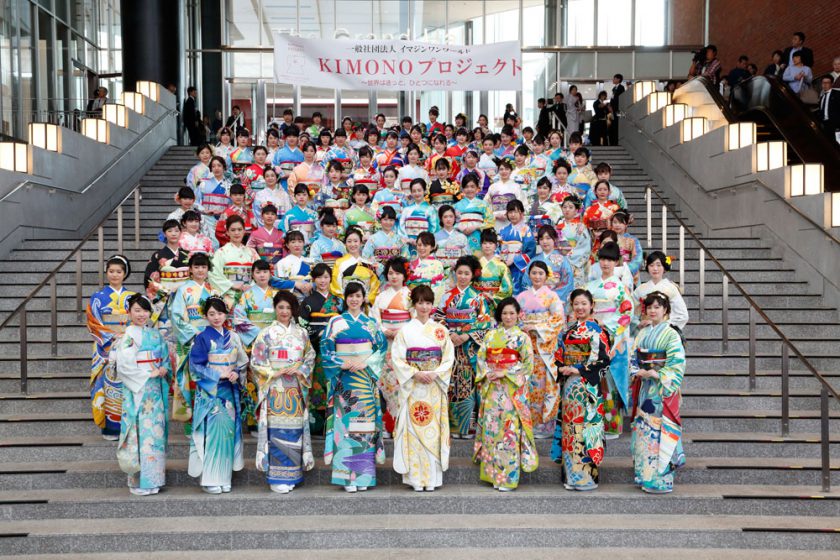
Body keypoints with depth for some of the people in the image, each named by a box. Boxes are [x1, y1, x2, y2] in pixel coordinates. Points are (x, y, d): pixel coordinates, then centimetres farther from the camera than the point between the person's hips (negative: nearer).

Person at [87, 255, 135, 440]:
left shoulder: (132, 297, 9)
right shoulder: (98, 297, 4)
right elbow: (94, 324, -2)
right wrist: (113, 336, -14)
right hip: (107, 348, -2)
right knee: (109, 384, -5)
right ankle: (110, 428, 1)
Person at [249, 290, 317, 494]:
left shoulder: (301, 333, 11)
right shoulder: (266, 333, 2)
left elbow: (310, 357, 13)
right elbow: (256, 361, 0)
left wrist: (300, 370, -5)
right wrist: (276, 372, -11)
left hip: (296, 390, 3)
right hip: (275, 390, -3)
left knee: (294, 431, 3)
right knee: (277, 431, -6)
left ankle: (292, 474, 13)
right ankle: (277, 477, 1)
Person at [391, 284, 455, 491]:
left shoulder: (441, 330, 8)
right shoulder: (405, 330, 3)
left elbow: (449, 357, 5)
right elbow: (397, 358, -2)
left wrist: (435, 374, -10)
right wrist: (416, 373, -14)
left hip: (435, 386, 2)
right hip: (412, 387, -2)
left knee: (433, 429, 1)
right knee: (414, 429, -4)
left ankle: (432, 477, 7)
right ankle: (415, 477, 2)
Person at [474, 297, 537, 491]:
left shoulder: (522, 337, 3)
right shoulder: (490, 335, 13)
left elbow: (529, 364, -4)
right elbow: (480, 357, 11)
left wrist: (504, 373, -11)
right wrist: (486, 373, -7)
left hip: (512, 389, -3)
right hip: (491, 388, 3)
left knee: (510, 427, -7)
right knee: (491, 426, 3)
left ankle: (508, 477, -2)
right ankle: (492, 474, 12)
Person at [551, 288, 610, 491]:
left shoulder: (596, 330, -7)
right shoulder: (568, 330, 16)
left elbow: (602, 358, -15)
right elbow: (559, 354, 18)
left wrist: (578, 370, -16)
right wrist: (561, 368, -1)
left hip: (587, 385, -7)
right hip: (568, 383, 7)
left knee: (585, 424, -7)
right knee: (568, 425, 7)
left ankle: (586, 476, 0)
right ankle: (570, 475, 14)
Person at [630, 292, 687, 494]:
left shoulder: (671, 334, -7)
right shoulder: (642, 333, 12)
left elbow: (677, 363, -13)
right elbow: (634, 357, 13)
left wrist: (657, 374, -20)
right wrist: (638, 372, -5)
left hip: (662, 388, -6)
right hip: (644, 386, 6)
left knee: (660, 429, -6)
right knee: (643, 428, 8)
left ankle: (661, 479, -1)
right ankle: (645, 474, 17)